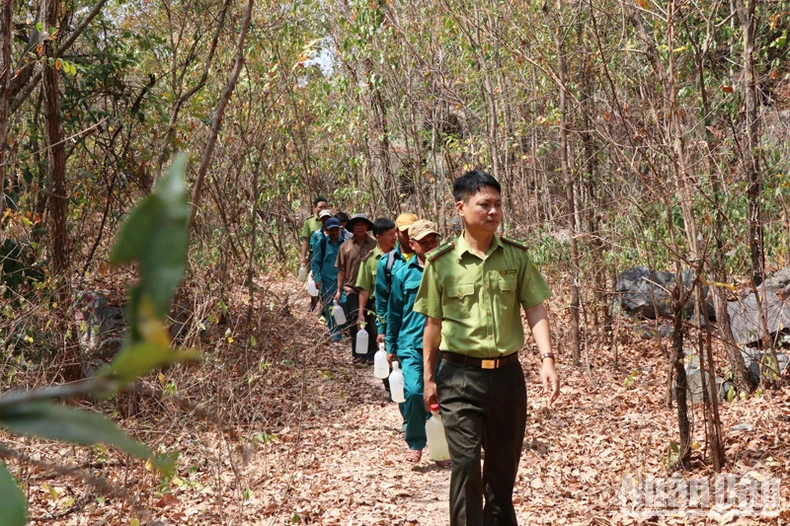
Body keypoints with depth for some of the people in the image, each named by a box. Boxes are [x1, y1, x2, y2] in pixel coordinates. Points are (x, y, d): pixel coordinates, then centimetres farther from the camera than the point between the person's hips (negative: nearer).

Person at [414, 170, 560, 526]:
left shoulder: (516, 256, 1)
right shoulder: (441, 262, -4)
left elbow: (535, 311, -1)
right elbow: (433, 324, 3)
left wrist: (547, 359, -15)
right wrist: (428, 377, 6)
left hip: (507, 373, 3)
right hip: (460, 377, -3)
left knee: (504, 464, 15)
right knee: (466, 463, -9)